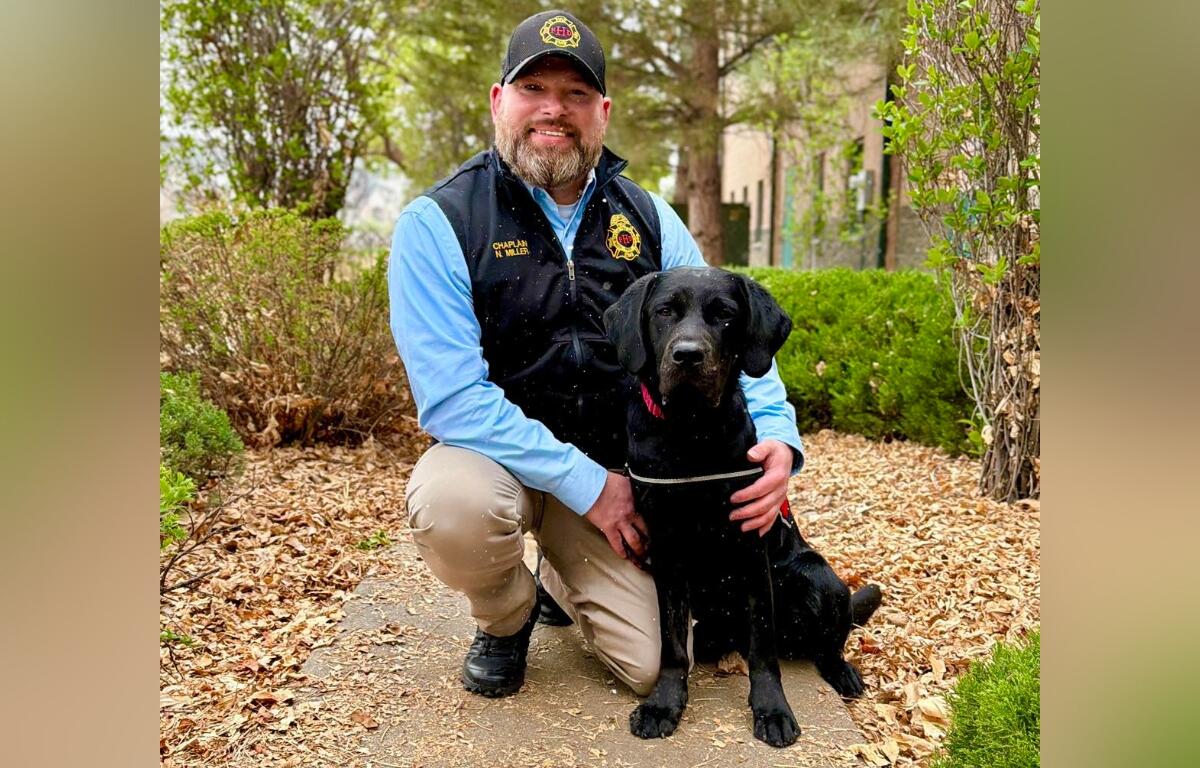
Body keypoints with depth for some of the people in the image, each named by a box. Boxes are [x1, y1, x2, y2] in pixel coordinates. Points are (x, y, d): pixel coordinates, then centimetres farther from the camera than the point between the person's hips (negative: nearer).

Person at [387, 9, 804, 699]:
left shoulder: (648, 219, -1)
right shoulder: (437, 224, -15)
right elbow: (452, 397, -22)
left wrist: (778, 433, -21)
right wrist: (584, 482, -24)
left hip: (615, 472, 3)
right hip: (496, 458, -2)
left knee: (651, 665, -5)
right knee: (455, 505, -37)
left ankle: (561, 584, 30)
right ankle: (508, 616, 0)